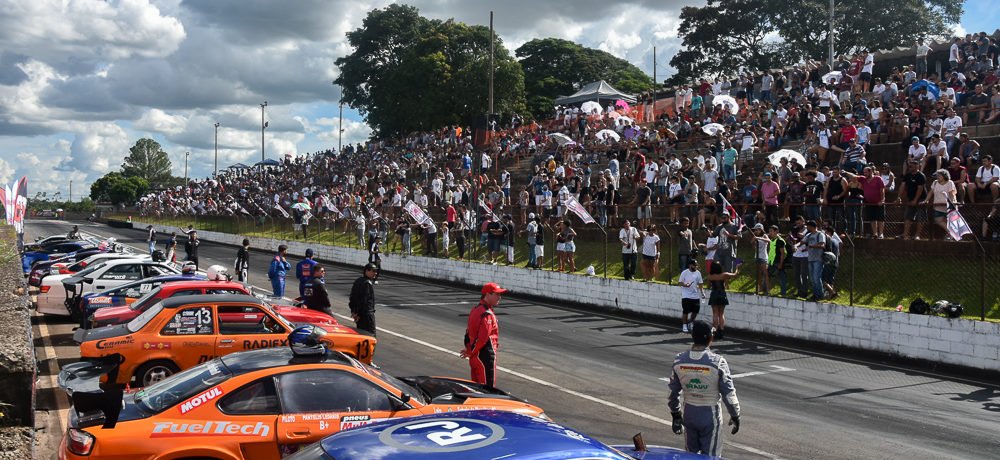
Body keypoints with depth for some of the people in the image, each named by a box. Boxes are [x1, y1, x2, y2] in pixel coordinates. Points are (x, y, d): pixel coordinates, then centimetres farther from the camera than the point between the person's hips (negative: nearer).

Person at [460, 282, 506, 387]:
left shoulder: (475, 310, 12)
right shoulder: (487, 314, -19)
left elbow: (468, 333, 16)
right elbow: (482, 338, -23)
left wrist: (469, 349, 11)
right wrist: (470, 352, -10)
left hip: (475, 357, 9)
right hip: (485, 356, -9)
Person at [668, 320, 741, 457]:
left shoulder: (679, 360, -5)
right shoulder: (717, 362, -17)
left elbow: (673, 391, 3)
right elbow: (728, 393, -11)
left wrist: (675, 415, 16)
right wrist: (735, 416, 2)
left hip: (689, 413, 4)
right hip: (710, 415, -4)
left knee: (690, 455, 18)